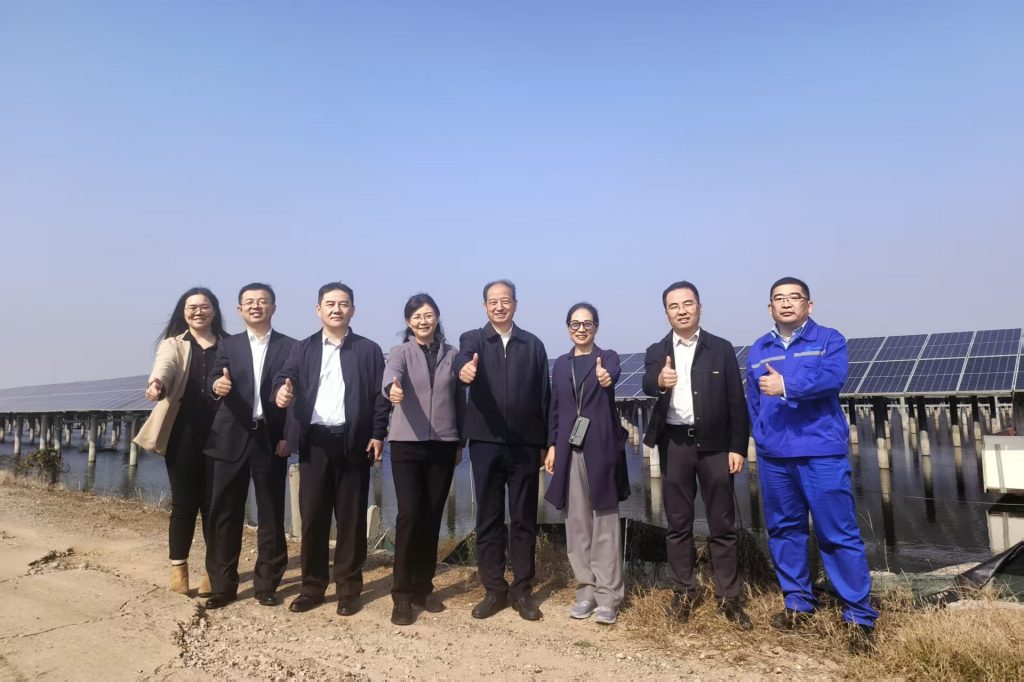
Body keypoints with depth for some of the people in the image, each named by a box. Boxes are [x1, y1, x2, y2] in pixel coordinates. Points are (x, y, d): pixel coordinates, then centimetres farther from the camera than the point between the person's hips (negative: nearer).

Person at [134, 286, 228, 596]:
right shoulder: (173, 344, 5)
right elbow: (164, 367, -17)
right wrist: (157, 384, -37)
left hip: (219, 433, 1)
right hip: (184, 433, 0)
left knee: (214, 502, 6)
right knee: (184, 502, 6)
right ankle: (178, 567, 21)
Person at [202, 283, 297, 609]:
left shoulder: (291, 347, 4)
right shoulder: (228, 344, 10)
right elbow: (217, 380, -4)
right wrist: (218, 386, -28)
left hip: (272, 439, -1)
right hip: (232, 439, 2)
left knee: (271, 515, 6)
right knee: (224, 514, 6)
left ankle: (266, 584, 19)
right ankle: (223, 585, 18)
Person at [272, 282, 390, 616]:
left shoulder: (369, 349, 6)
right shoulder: (302, 348, 12)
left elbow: (380, 396, 2)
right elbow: (285, 377, -4)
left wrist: (378, 434, -8)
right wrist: (281, 391, -27)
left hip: (353, 442, -1)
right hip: (314, 442, 2)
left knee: (351, 517, 5)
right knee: (312, 516, 7)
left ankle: (349, 588, 16)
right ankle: (312, 586, 20)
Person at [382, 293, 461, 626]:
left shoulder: (451, 355, 7)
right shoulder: (400, 352, 0)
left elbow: (458, 399, 11)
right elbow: (391, 373, -24)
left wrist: (460, 442, 11)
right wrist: (392, 388, -47)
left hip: (443, 445, 2)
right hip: (407, 443, -2)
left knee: (432, 517, 7)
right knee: (409, 513, -11)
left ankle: (423, 587, 21)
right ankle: (402, 593, 2)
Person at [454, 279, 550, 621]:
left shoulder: (533, 345, 8)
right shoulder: (472, 339, 4)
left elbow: (544, 394, 7)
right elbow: (463, 361, -20)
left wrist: (546, 443, 4)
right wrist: (464, 370, -44)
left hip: (525, 443, 1)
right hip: (486, 442, 0)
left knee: (524, 519, 8)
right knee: (488, 518, 8)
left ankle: (522, 591, 20)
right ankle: (494, 590, 20)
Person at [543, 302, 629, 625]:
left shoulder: (608, 357, 2)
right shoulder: (561, 364, 13)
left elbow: (613, 373, -23)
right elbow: (555, 408, 13)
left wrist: (607, 379, -46)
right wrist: (552, 445, 5)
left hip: (600, 447, -4)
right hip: (570, 449, 4)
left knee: (605, 521, -1)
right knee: (577, 522, 8)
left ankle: (607, 595, 6)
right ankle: (586, 589, 18)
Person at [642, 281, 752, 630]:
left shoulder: (721, 349, 3)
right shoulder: (656, 352, 4)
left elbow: (736, 401, 1)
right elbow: (647, 384, -17)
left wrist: (737, 447, -5)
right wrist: (659, 381, -40)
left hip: (714, 442, -1)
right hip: (675, 443, 1)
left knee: (722, 524, 6)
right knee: (678, 523, 9)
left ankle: (729, 597, 16)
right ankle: (683, 592, 21)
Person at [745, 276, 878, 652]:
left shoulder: (829, 340, 1)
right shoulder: (758, 350, 12)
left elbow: (832, 378, -18)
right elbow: (753, 402, 12)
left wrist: (787, 386, -24)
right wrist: (762, 441, 5)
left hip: (822, 453, -4)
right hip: (773, 456, 4)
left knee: (838, 533, -2)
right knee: (783, 529, 12)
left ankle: (859, 615, 9)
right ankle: (797, 602, 26)